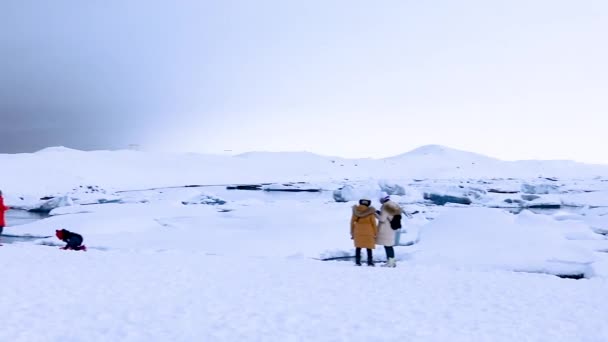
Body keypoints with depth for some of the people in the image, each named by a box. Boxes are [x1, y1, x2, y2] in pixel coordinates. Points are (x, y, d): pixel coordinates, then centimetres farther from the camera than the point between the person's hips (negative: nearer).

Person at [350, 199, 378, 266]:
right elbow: (374, 223, -6)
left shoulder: (355, 211, -1)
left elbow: (352, 222, 4)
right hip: (368, 232, -3)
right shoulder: (370, 212, -11)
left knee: (358, 247, 11)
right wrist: (375, 233, 4)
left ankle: (357, 261, 9)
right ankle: (370, 262, 4)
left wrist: (352, 233, 13)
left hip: (358, 232, 3)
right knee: (369, 248, 5)